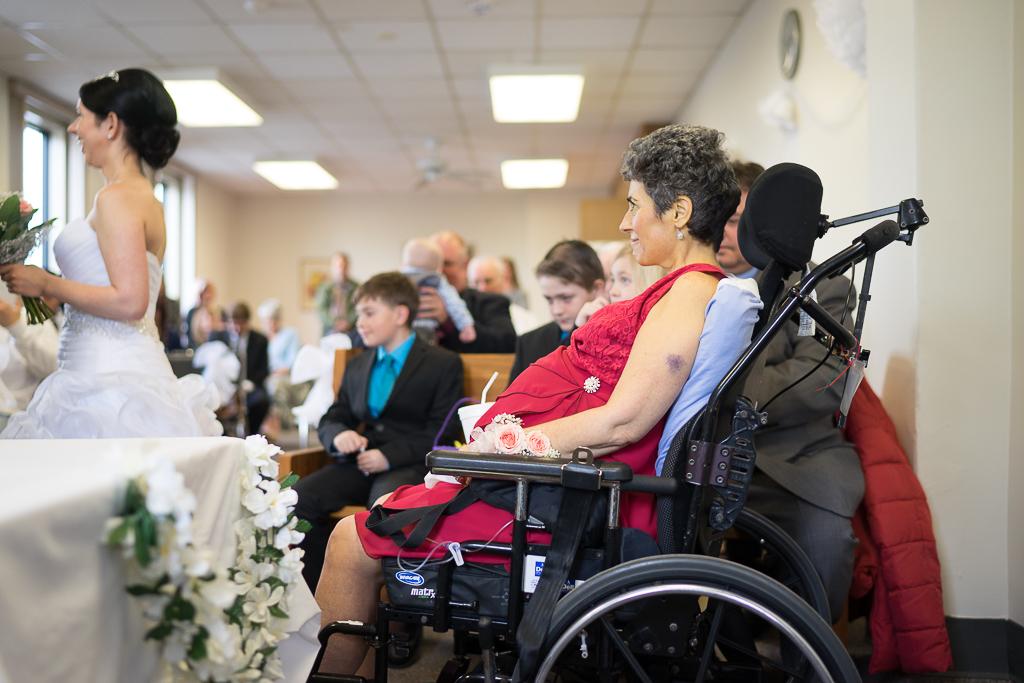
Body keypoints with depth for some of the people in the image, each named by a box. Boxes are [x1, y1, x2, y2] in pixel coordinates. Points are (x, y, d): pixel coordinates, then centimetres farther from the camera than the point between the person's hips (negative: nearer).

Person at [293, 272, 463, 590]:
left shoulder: (443, 364, 1)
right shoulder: (357, 367, 22)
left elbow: (442, 433, -6)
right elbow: (331, 419, 20)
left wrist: (390, 455, -17)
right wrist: (339, 435, -5)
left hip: (410, 466, -5)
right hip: (361, 462, 6)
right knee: (299, 497, -21)